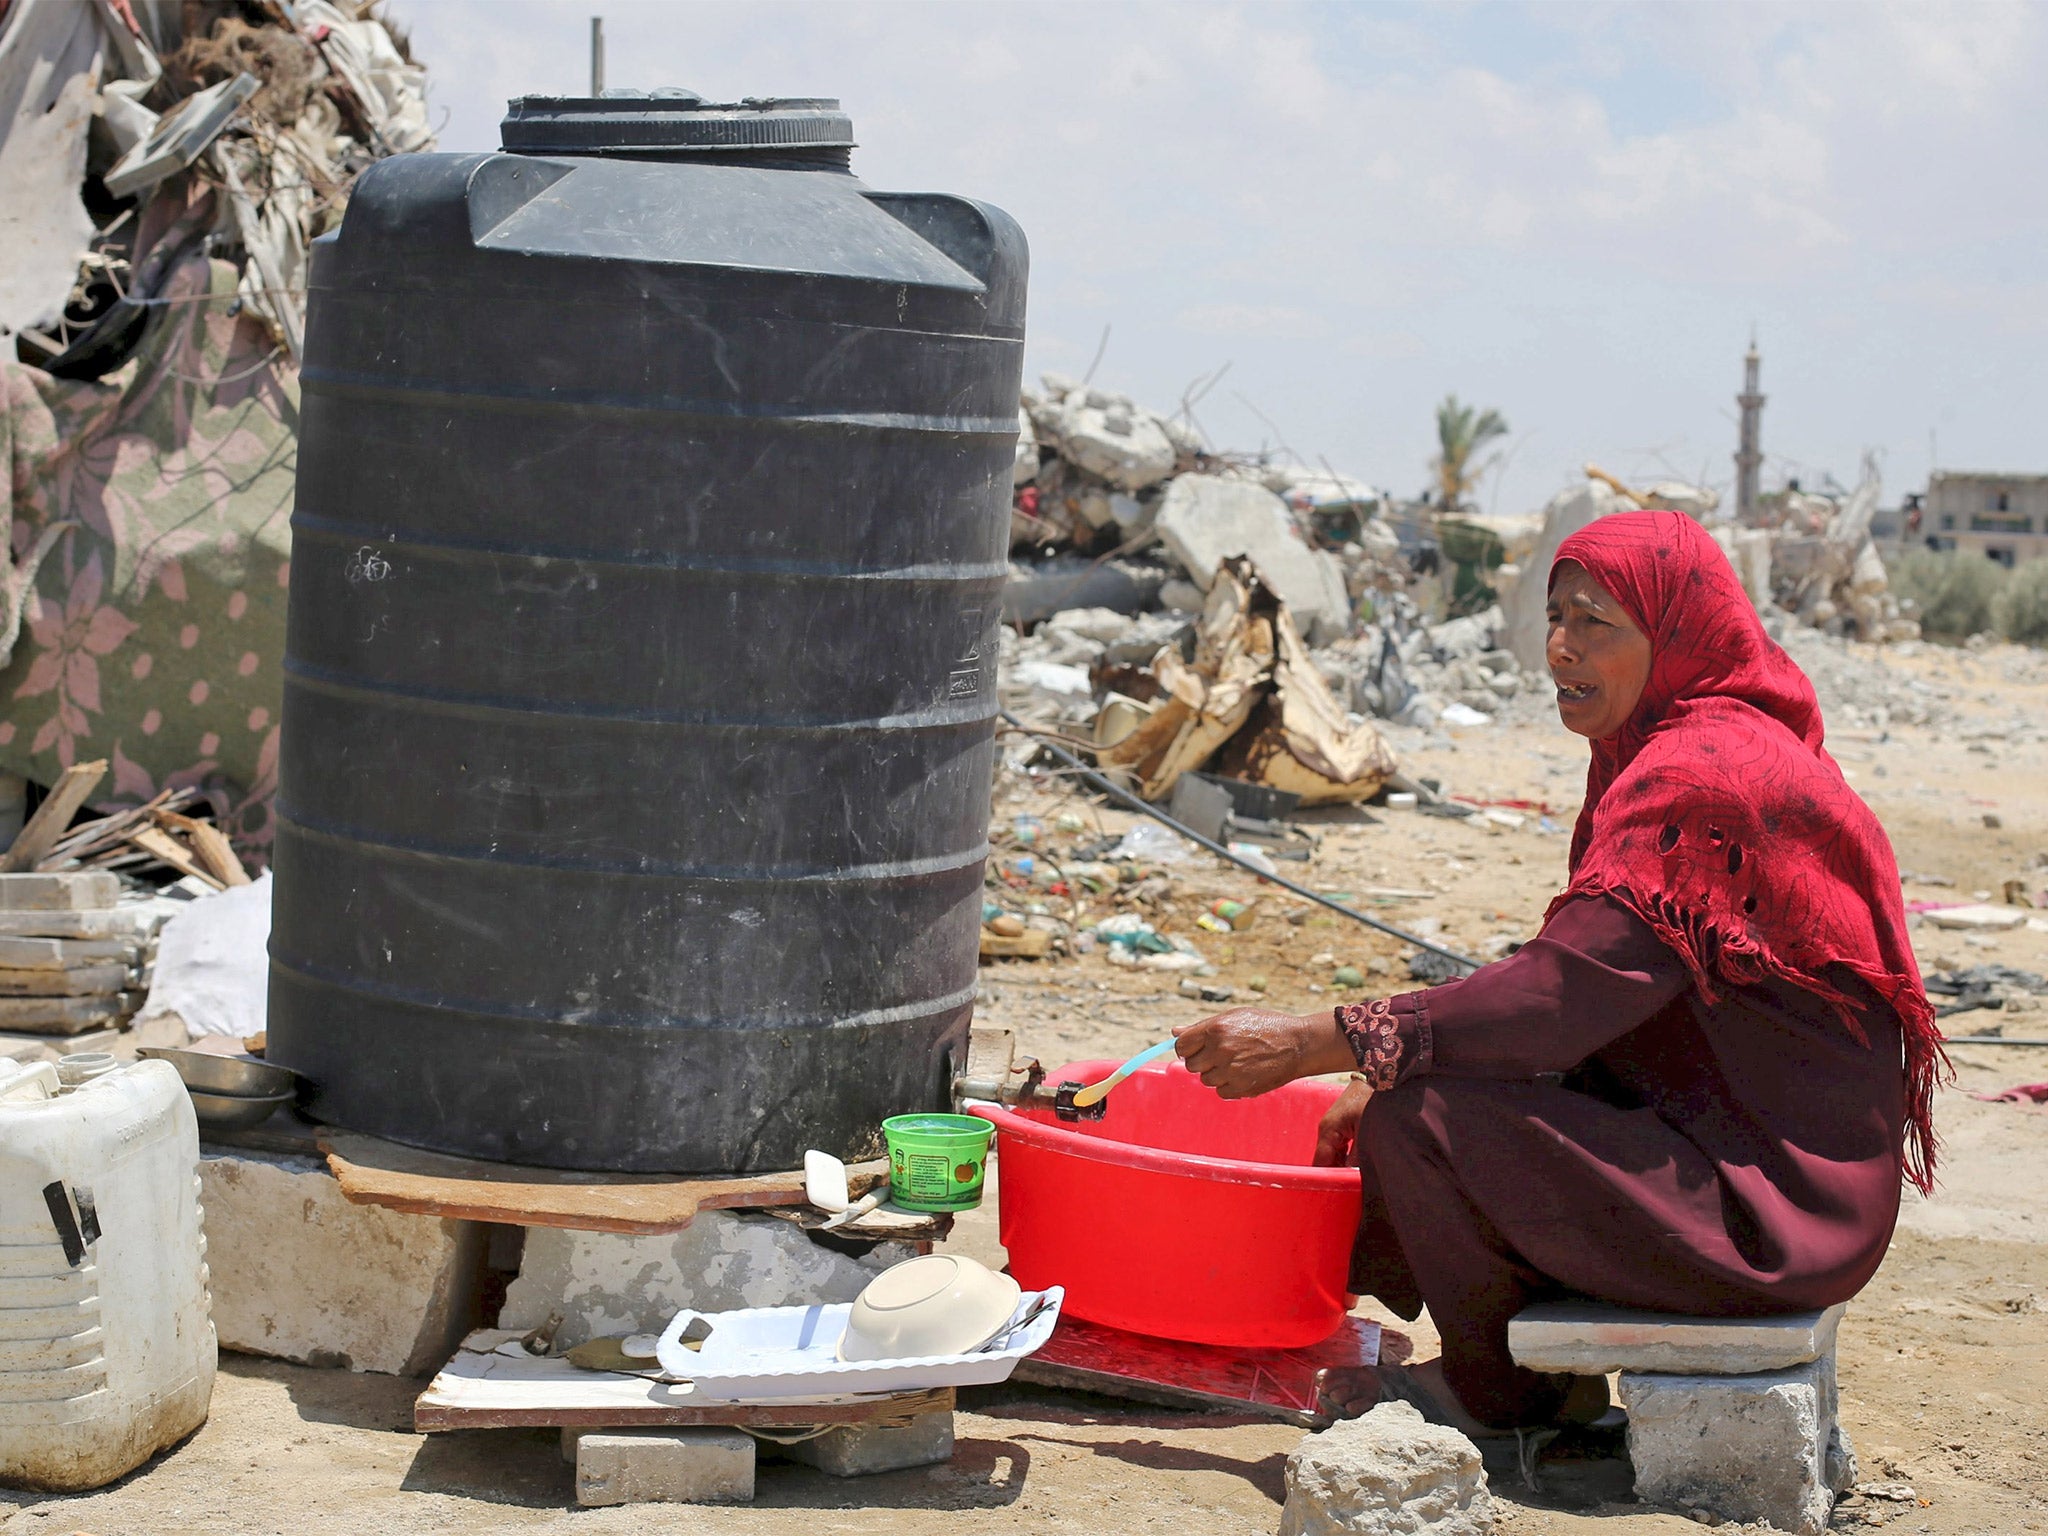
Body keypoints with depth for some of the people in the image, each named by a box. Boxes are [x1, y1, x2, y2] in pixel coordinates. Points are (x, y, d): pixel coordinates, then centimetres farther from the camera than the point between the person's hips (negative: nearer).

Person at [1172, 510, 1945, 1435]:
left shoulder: (1698, 776, -20)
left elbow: (1566, 994, -26)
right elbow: (1584, 981, 11)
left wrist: (1311, 1044, -22)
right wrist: (1380, 1076, 1)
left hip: (1769, 1207, -10)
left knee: (1420, 1119, -18)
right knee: (1425, 1078, 14)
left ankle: (1503, 1392, 5)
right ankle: (1557, 1373, 16)